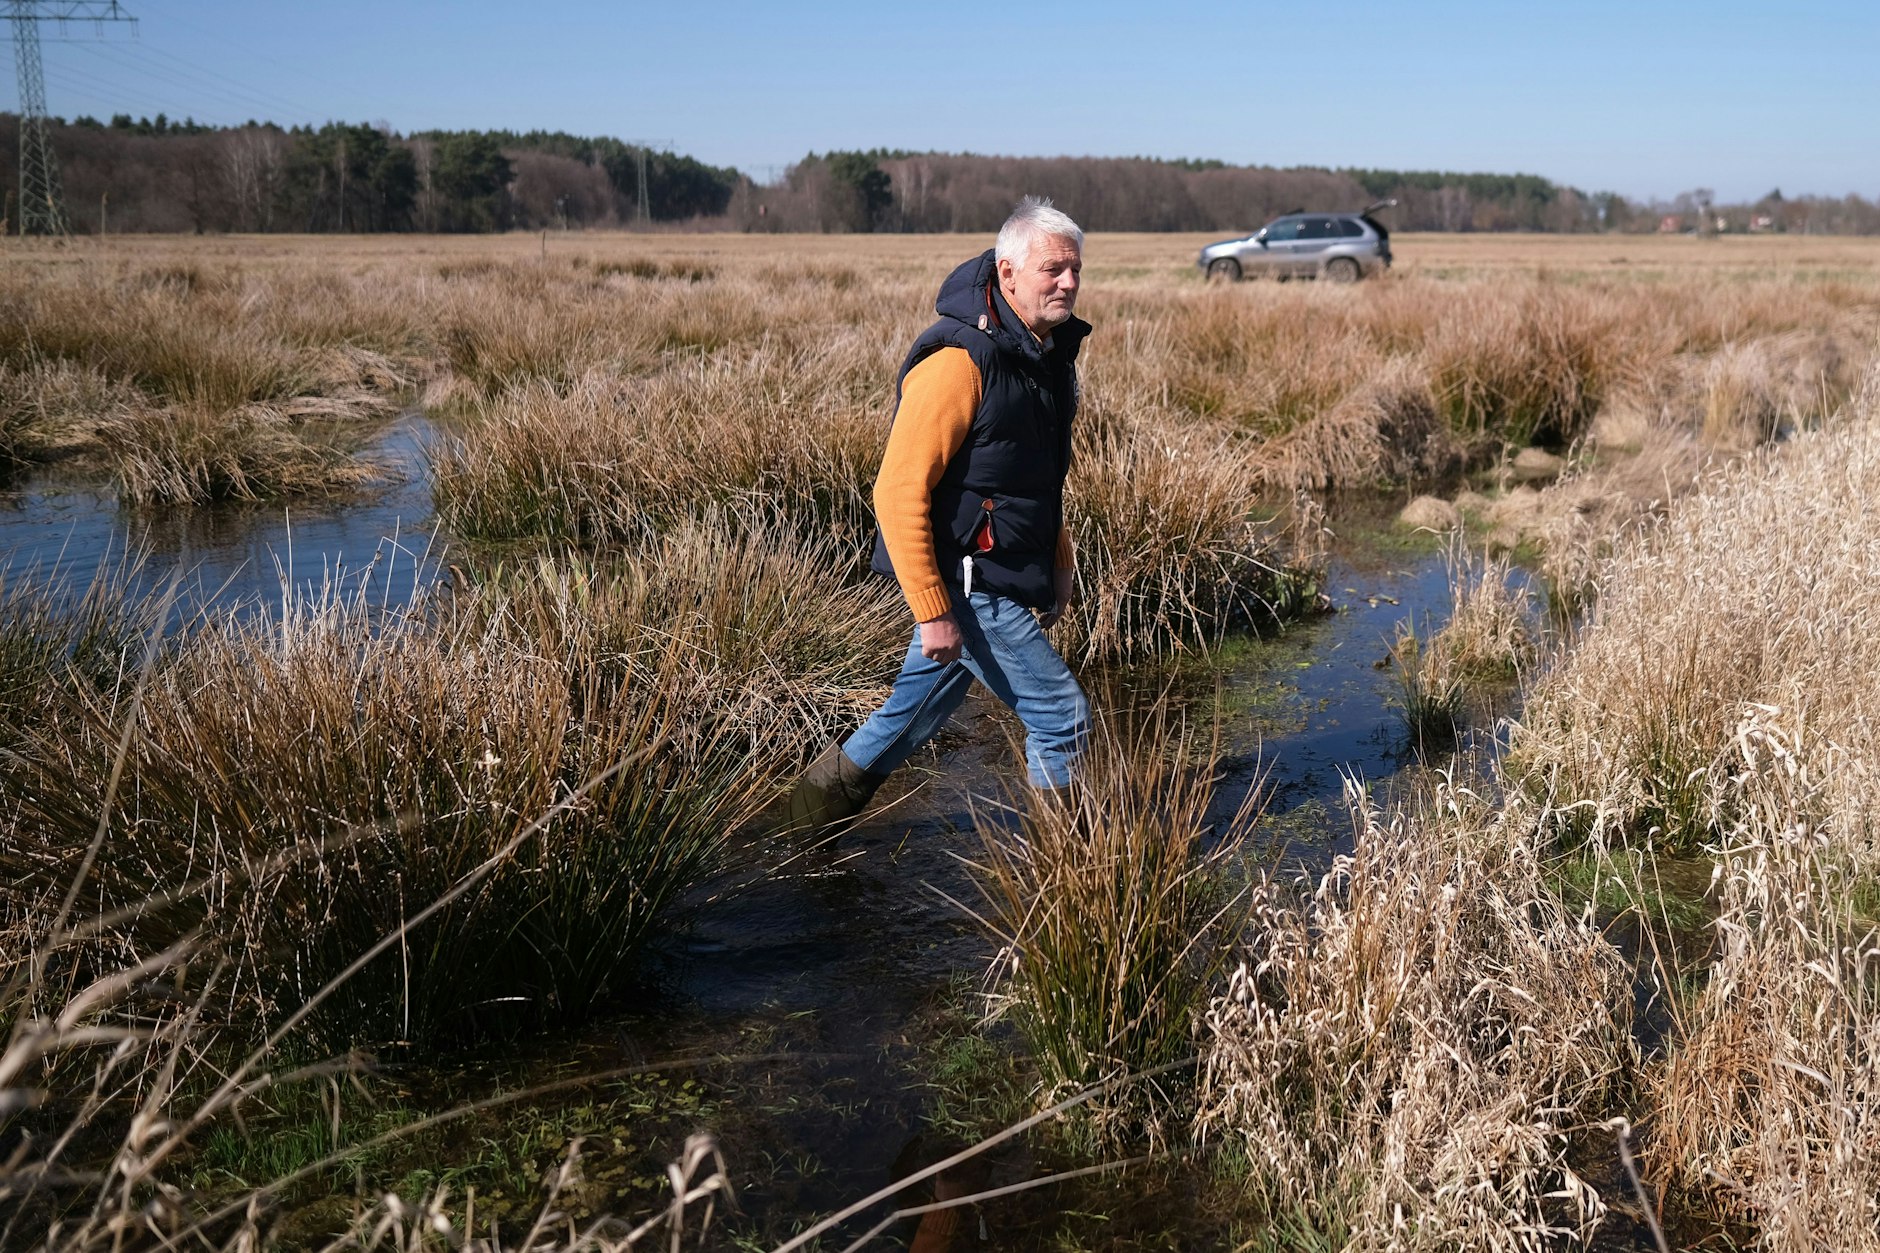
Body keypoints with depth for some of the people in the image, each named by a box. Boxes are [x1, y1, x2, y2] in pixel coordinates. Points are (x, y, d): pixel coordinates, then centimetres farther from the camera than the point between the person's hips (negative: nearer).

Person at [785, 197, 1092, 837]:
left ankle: (825, 792, 39)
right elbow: (899, 493, -24)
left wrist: (1060, 563, 19)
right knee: (1063, 717, -4)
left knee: (920, 706, 21)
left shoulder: (1049, 351, 7)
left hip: (1006, 578, 9)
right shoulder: (960, 362, -23)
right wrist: (932, 611, -24)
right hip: (965, 582, -9)